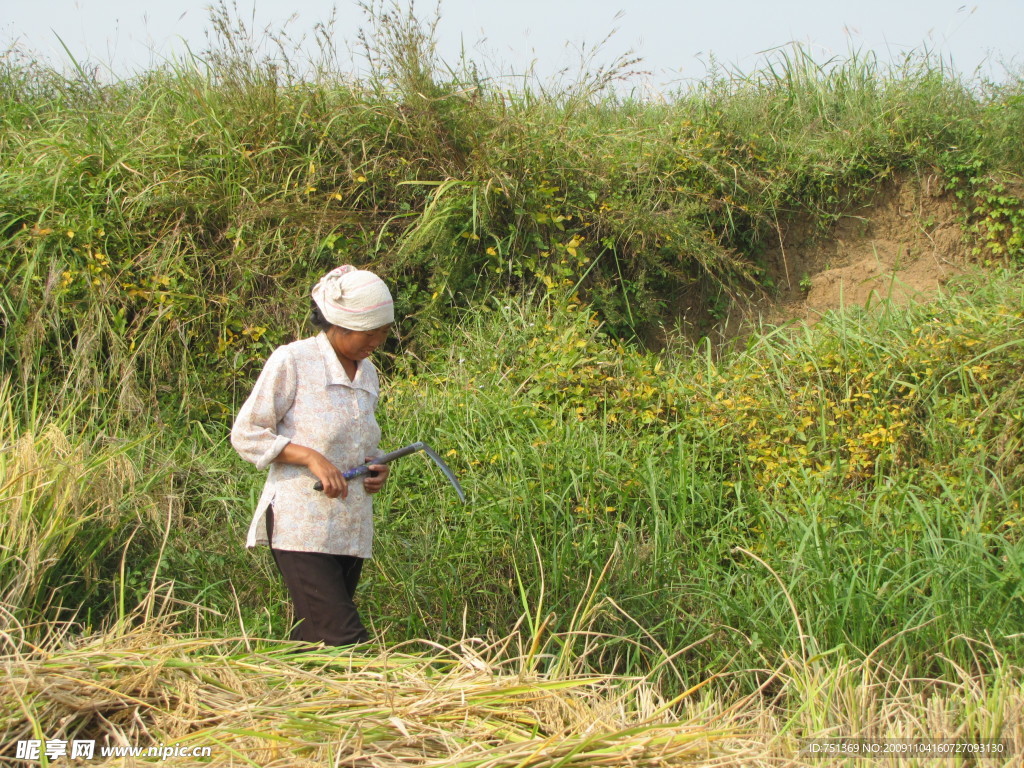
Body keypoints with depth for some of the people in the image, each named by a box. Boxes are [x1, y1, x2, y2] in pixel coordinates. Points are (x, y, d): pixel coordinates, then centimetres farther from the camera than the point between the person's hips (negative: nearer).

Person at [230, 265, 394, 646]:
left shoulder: (367, 374, 14)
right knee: (344, 640, -17)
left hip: (351, 529, 7)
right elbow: (246, 435, -5)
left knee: (312, 643, 5)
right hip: (301, 527, -7)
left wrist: (376, 468, 4)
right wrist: (310, 457, -17)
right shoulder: (292, 361, -6)